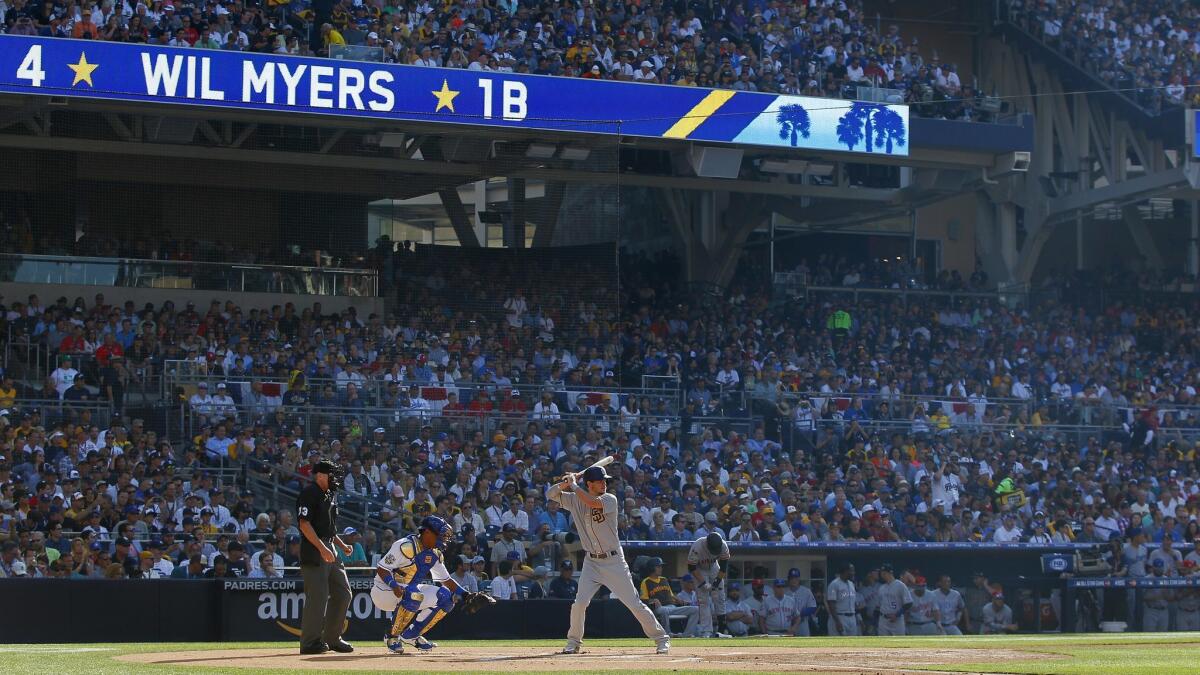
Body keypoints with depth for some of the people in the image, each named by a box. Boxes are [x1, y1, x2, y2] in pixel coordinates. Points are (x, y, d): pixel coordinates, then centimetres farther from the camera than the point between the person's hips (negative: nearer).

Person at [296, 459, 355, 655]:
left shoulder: (330, 494, 19)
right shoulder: (309, 493, -11)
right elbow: (305, 524, -18)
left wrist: (342, 545, 14)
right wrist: (322, 549, -23)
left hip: (329, 549, 10)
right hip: (313, 550, -10)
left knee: (343, 593, 10)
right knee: (318, 596, -11)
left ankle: (332, 638, 18)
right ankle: (310, 642, -5)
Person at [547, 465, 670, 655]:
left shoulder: (610, 500, -11)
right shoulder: (575, 500, 2)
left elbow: (592, 502, -30)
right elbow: (550, 494, 3)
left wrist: (573, 485, -18)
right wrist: (567, 482, -13)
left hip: (614, 561, -3)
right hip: (591, 562, 3)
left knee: (635, 603, -2)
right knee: (580, 602, -9)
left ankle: (661, 639, 8)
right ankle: (573, 642, 10)